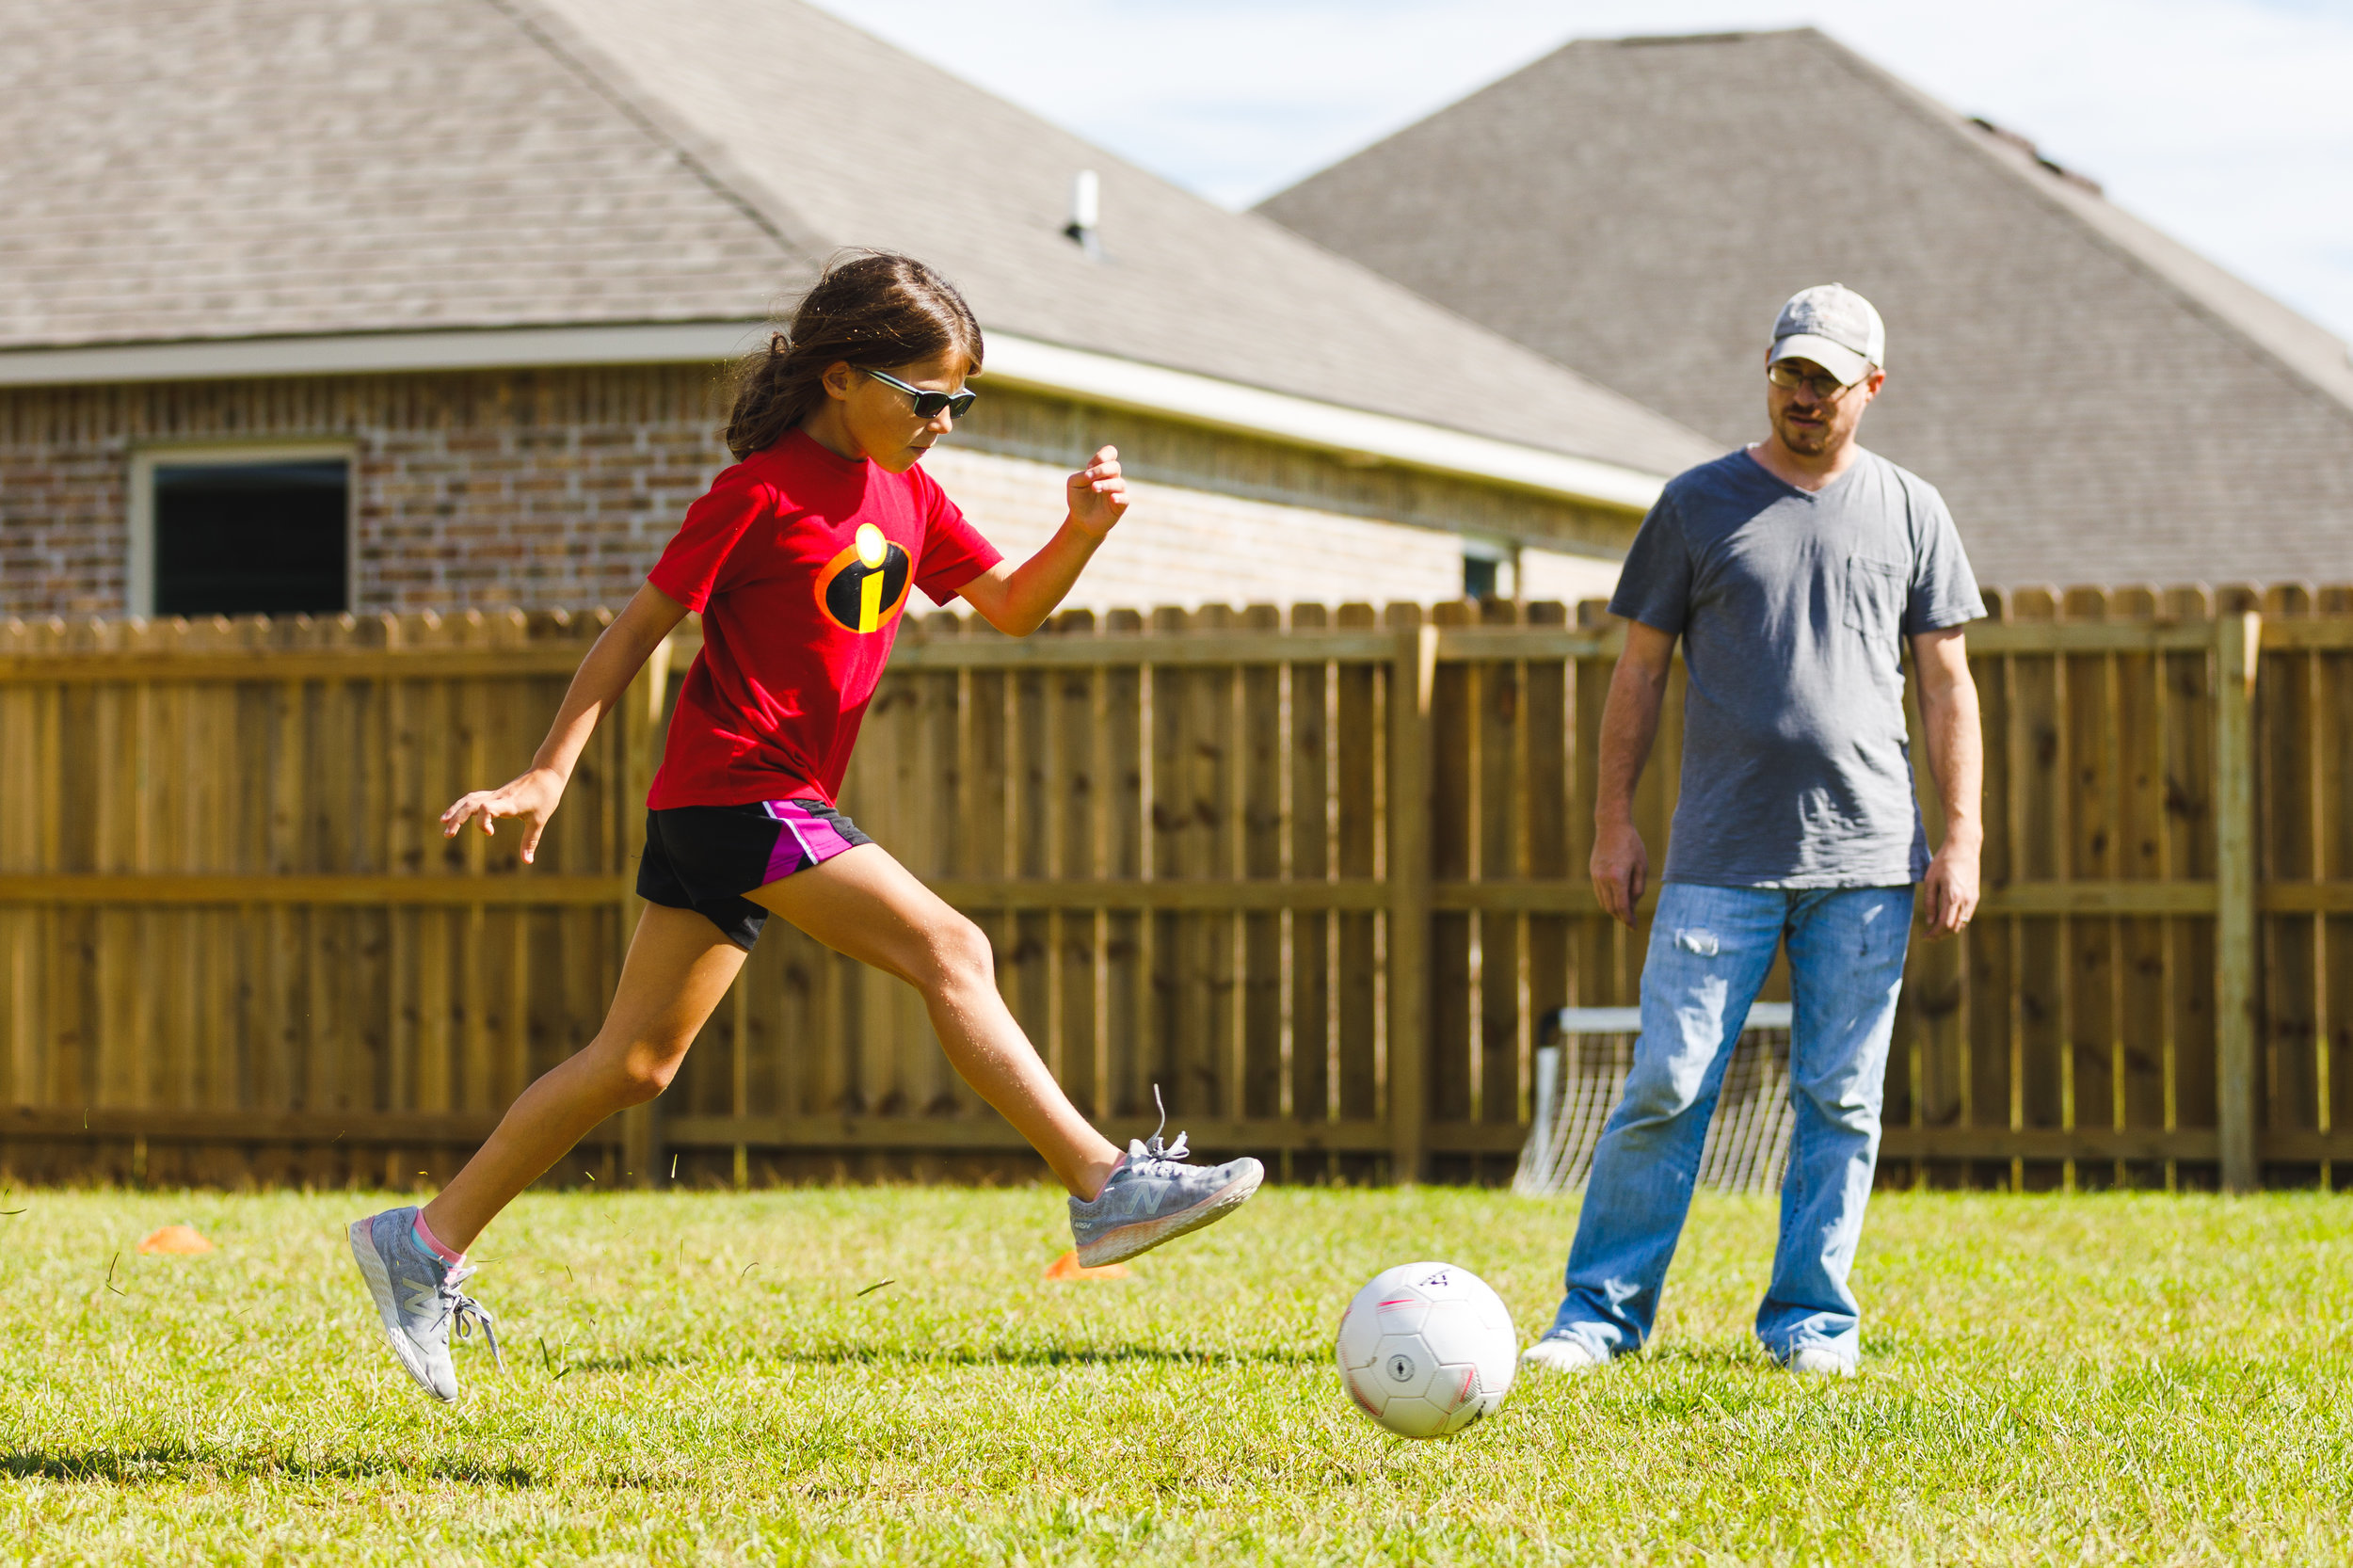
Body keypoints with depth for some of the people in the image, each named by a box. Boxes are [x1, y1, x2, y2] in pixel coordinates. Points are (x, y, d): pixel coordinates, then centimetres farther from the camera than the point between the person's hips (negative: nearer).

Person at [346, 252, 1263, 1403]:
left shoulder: (904, 494, 13)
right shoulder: (763, 492, -11)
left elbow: (1009, 608, 16)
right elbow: (640, 625, -8)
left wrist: (1081, 532, -4)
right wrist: (550, 771, -10)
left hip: (761, 807, 9)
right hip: (738, 789, -9)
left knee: (636, 1062, 9)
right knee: (949, 950, -17)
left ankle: (424, 1248, 14)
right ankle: (1108, 1189, -19)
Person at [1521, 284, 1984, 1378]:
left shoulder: (1909, 511, 10)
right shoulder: (1698, 504, 7)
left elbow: (1945, 682, 11)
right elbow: (1640, 670, 9)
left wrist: (1962, 838, 3)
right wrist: (1612, 823, 3)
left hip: (1866, 857, 1)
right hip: (1720, 861, -1)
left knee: (1840, 1102, 3)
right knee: (1666, 1087, -5)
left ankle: (1812, 1319, 12)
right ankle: (1601, 1310, 2)